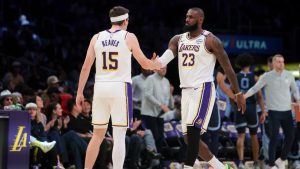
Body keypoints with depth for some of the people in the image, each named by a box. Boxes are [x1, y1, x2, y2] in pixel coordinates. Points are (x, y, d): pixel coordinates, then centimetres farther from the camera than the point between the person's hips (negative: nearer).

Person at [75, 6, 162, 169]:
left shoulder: (97, 37, 8)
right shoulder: (129, 37, -1)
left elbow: (86, 67, 5)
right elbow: (144, 64, 5)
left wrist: (80, 92, 11)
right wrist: (157, 65, 27)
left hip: (100, 88, 4)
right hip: (120, 88, -4)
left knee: (98, 135, 14)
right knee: (119, 137, -1)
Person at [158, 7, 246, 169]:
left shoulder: (210, 40, -7)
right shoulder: (178, 39, 10)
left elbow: (227, 67, -3)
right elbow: (166, 57, -6)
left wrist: (238, 93, -2)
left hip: (203, 89, -7)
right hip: (186, 91, 7)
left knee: (193, 130, -20)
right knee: (190, 136, 9)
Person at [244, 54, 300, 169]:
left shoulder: (289, 75, 7)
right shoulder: (267, 77, -3)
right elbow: (254, 89, -2)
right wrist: (243, 97, -15)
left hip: (287, 112, 4)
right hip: (274, 112, -4)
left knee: (290, 137, 1)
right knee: (274, 138, -6)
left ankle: (282, 160, 21)